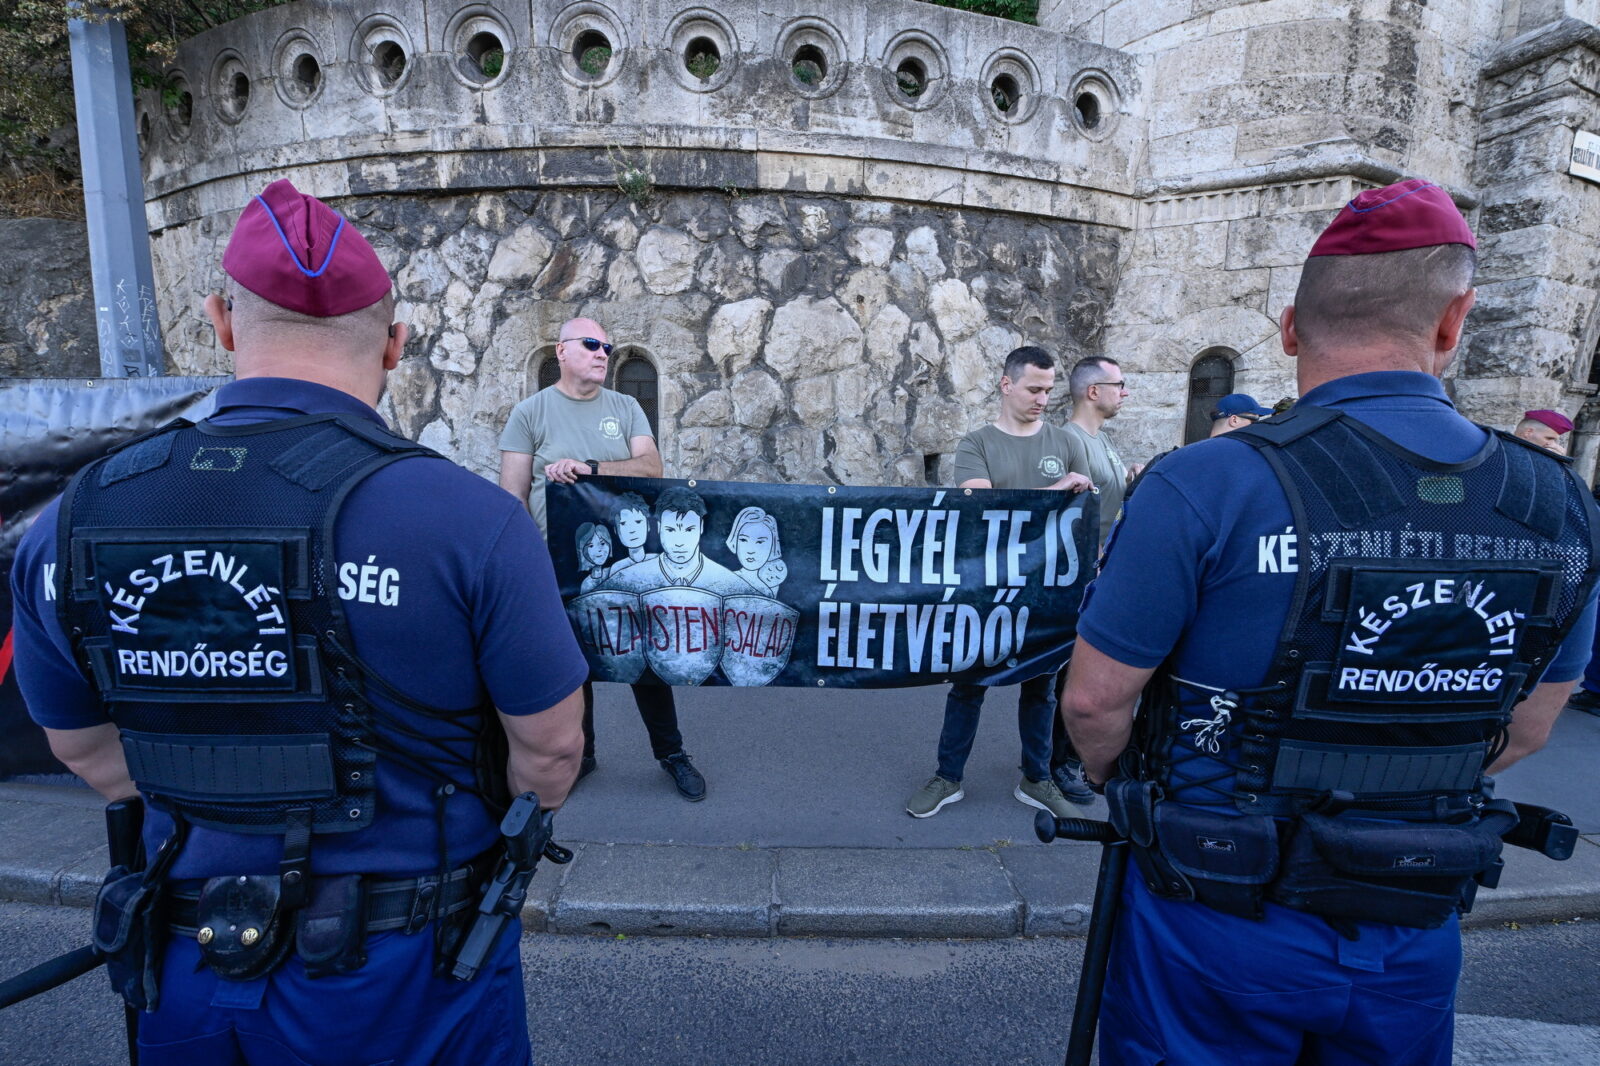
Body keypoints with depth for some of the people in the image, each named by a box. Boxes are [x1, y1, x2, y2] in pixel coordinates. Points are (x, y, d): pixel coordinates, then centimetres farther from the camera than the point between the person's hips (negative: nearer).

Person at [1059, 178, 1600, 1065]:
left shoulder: (1205, 487, -23)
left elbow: (1094, 699, -17)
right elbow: (1524, 731, 7)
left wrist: (1119, 785, 4)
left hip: (1219, 930, -4)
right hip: (1414, 937, 5)